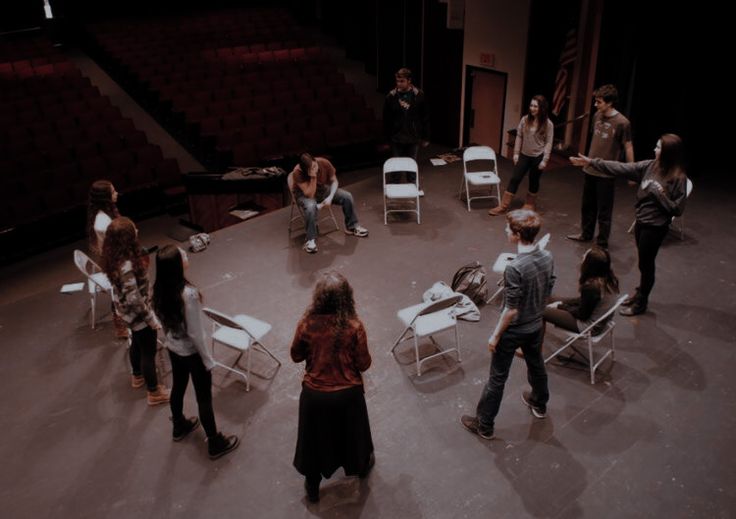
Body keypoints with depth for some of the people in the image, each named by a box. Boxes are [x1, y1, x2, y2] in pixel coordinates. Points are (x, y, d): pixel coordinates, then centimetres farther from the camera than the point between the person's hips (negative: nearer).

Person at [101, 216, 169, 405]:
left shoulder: (114, 257, -8)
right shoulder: (127, 266, -37)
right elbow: (134, 299, -29)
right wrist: (151, 318, -18)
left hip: (128, 312, 9)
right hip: (137, 314, -9)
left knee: (137, 344, 31)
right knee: (149, 352, 10)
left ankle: (137, 376, 55)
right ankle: (154, 392, 29)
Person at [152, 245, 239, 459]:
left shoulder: (159, 289, -11)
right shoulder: (188, 294, -34)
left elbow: (163, 321, 4)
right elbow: (195, 333, -26)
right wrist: (208, 360, -13)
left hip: (173, 348, 7)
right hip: (192, 352, -7)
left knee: (178, 387, 29)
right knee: (204, 397, 11)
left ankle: (179, 426, 53)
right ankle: (215, 443, 28)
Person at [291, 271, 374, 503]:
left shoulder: (307, 324, -17)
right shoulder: (354, 326, -21)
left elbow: (296, 356, -2)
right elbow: (364, 364, -12)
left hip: (314, 393, 1)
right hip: (348, 393, 0)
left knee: (315, 437, 24)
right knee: (352, 431, 28)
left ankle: (313, 486, 42)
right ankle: (362, 465, 55)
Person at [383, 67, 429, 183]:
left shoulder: (418, 95, -5)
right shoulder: (390, 97, -5)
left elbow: (425, 118, 0)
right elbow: (386, 120, 2)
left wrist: (425, 138, 0)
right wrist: (387, 138, 1)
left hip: (413, 138, 0)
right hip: (396, 139, 0)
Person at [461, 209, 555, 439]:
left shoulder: (514, 268, -32)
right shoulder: (547, 257, -10)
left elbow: (511, 310, -26)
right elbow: (548, 292, 4)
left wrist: (495, 335, -14)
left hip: (513, 331, -7)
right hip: (536, 326, 7)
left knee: (497, 378, 8)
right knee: (536, 365, 30)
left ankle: (484, 425, 22)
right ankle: (539, 404, 54)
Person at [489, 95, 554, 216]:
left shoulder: (548, 124, -12)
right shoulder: (525, 120, -4)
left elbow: (548, 143, -10)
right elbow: (519, 137, 3)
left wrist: (545, 160, -13)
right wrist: (516, 153, 1)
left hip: (538, 157, -3)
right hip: (524, 155, 3)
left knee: (533, 181, 12)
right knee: (515, 179, 0)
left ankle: (530, 204, 33)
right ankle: (503, 206, 2)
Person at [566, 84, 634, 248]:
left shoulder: (622, 123, -17)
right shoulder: (597, 116, 1)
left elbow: (628, 147, -11)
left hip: (606, 173, -6)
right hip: (590, 169, 7)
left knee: (604, 210, 3)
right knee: (587, 205, 19)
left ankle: (602, 242, 15)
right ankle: (586, 234, 36)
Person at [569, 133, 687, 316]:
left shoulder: (678, 177, -18)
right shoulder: (650, 166, -1)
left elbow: (677, 209, -15)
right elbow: (621, 168, 0)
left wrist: (661, 194, -26)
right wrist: (591, 162, -3)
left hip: (655, 226, -6)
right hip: (641, 221, 6)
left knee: (646, 264, 7)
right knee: (643, 262, 20)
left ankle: (641, 303, 24)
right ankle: (640, 293, 38)